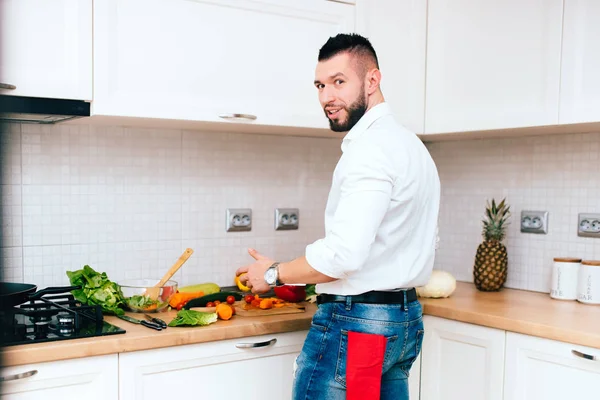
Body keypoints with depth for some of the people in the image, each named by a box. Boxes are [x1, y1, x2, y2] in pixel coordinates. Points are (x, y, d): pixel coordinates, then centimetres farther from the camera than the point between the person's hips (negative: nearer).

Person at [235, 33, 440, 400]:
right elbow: (425, 244, 20)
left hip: (355, 322, -10)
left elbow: (343, 256, -24)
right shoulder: (413, 145, 14)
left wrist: (273, 274, -10)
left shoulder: (371, 147, -18)